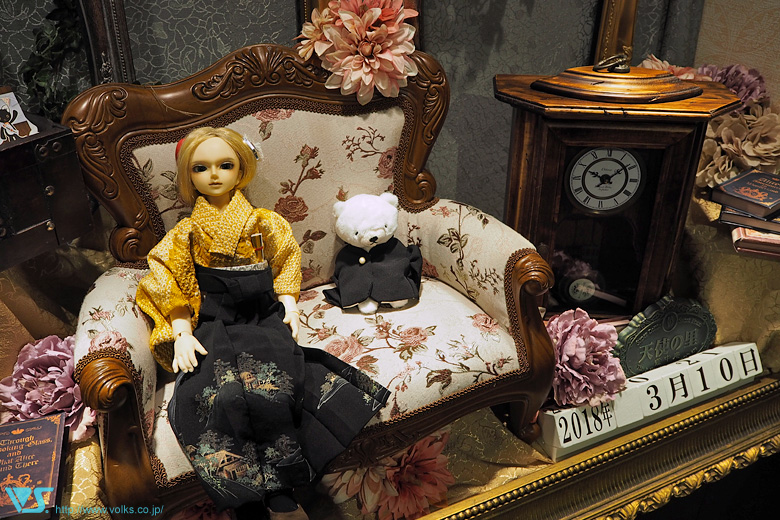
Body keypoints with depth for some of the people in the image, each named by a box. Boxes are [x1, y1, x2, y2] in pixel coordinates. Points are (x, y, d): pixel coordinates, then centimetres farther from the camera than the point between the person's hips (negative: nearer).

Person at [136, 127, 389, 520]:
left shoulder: (264, 223, 8)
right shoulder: (187, 234, 7)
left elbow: (285, 266, 16)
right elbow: (168, 287, 7)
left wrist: (289, 307, 1)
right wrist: (182, 333, -6)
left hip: (264, 318, 0)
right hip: (213, 325, 0)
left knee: (270, 386, -30)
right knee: (219, 394, -29)